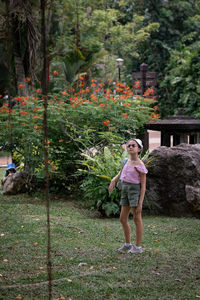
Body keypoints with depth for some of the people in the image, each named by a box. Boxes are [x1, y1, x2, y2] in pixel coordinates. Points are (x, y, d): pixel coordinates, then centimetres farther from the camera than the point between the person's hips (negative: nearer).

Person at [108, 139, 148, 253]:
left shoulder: (140, 165, -13)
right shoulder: (128, 161, 7)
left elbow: (143, 186, -13)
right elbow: (121, 172, 28)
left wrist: (140, 203, -16)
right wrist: (114, 180, 9)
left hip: (135, 190, -8)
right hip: (125, 190, 8)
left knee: (137, 219, 1)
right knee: (123, 219, 12)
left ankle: (138, 246, 9)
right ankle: (128, 244, 26)